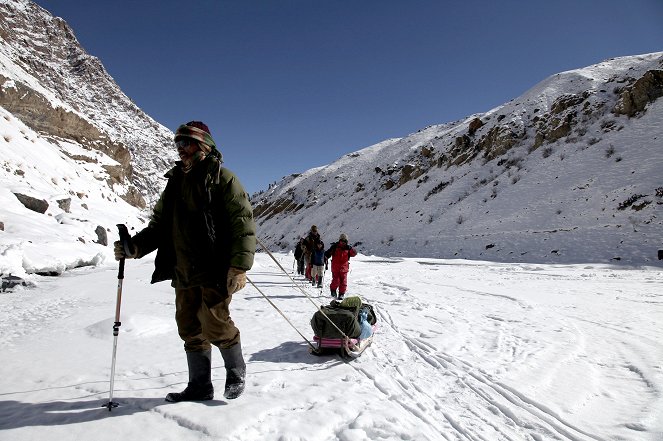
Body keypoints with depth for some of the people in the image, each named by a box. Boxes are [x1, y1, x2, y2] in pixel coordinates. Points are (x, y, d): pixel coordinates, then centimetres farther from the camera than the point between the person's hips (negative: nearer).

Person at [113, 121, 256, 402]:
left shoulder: (222, 178, -4)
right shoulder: (175, 181, 18)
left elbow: (243, 223, -12)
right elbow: (159, 225, 21)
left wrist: (240, 265, -20)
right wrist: (135, 246, 3)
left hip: (215, 271, -7)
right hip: (183, 273, 7)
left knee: (215, 325, -8)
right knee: (190, 329, 10)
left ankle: (236, 372, 19)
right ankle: (199, 386, 25)